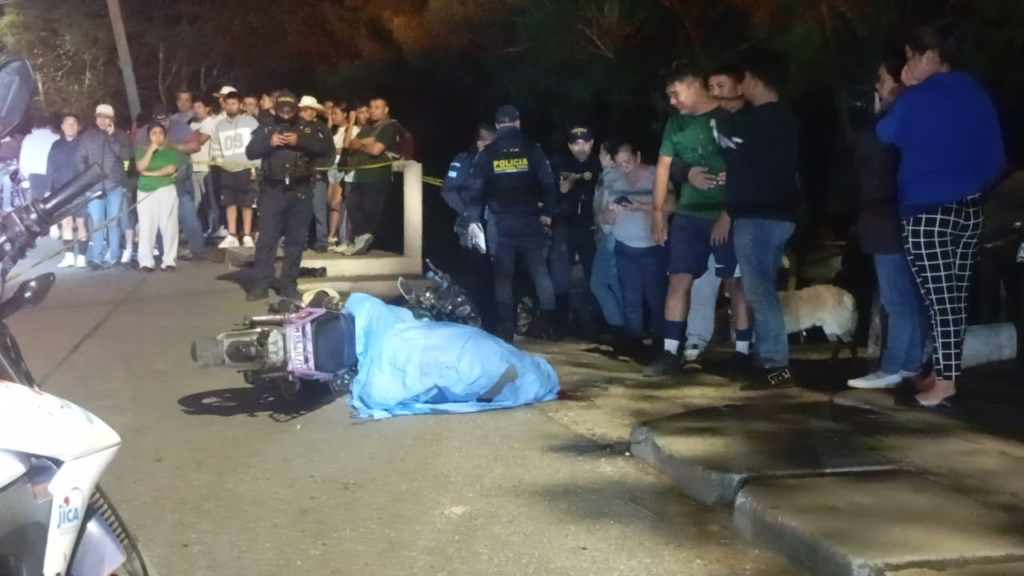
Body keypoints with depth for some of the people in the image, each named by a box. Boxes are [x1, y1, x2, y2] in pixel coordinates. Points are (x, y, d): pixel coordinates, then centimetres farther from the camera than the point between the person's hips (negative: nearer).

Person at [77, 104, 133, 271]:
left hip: (115, 185, 0)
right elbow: (81, 160, 6)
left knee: (113, 223, 3)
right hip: (94, 186, 1)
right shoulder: (86, 137, 8)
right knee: (96, 223, 1)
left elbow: (126, 155, -8)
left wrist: (112, 137, -13)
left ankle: (113, 258, 7)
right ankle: (96, 259, 4)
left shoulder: (120, 136, 6)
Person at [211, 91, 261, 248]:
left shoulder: (251, 121, -1)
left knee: (247, 204, -1)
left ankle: (247, 236, 3)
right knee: (230, 203, 5)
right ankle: (232, 236, 9)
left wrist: (255, 166, -10)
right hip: (227, 170, 4)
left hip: (246, 169, -4)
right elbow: (215, 147, 16)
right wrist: (219, 160, -1)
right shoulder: (220, 125, 12)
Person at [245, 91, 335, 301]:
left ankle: (288, 285, 12)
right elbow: (250, 152, 4)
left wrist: (300, 141, -15)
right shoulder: (266, 128, 8)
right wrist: (269, 143, -13)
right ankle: (261, 285, 2)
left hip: (300, 191, 0)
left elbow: (328, 149, -6)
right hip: (272, 190, 0)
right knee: (266, 238, -2)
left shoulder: (309, 128, 5)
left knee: (296, 240, 5)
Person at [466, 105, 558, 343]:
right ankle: (548, 321, 6)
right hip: (529, 221, 0)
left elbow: (476, 189, -3)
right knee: (539, 271, 10)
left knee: (503, 276, 6)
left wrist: (473, 219, 2)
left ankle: (506, 329, 5)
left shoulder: (486, 154, 0)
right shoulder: (533, 150, -1)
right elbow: (548, 184, -3)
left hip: (499, 223, 0)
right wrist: (547, 213, 6)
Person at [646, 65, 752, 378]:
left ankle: (743, 352, 7)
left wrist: (727, 215, -14)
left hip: (727, 214, -5)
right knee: (679, 280, -1)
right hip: (688, 215, 5)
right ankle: (670, 353, 1)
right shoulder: (676, 123, 10)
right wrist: (658, 212, 7)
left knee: (735, 283, 0)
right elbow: (664, 166, 13)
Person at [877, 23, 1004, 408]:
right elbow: (996, 157, 11)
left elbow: (886, 134, 9)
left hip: (927, 212, -6)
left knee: (939, 298, -6)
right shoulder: (976, 95, 8)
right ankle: (947, 376, 18)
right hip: (968, 210, 6)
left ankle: (943, 386, -4)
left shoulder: (916, 97, -9)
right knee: (954, 297, 11)